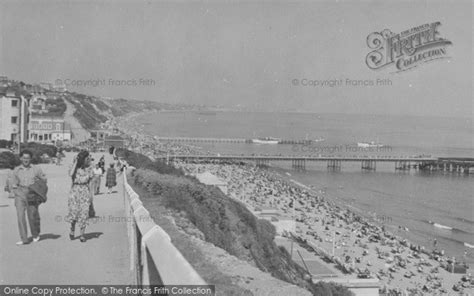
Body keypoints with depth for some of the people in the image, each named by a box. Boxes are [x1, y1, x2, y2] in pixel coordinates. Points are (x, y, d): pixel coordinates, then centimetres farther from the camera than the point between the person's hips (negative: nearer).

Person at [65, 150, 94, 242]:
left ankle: (82, 235, 5)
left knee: (84, 214, -3)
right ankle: (72, 229, 18)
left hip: (85, 193, 1)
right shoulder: (75, 168, 3)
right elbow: (71, 174, -19)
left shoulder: (89, 170, 7)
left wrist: (91, 197, 3)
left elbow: (90, 184, 8)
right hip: (75, 192, -1)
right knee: (74, 212, -8)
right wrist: (76, 162, -13)